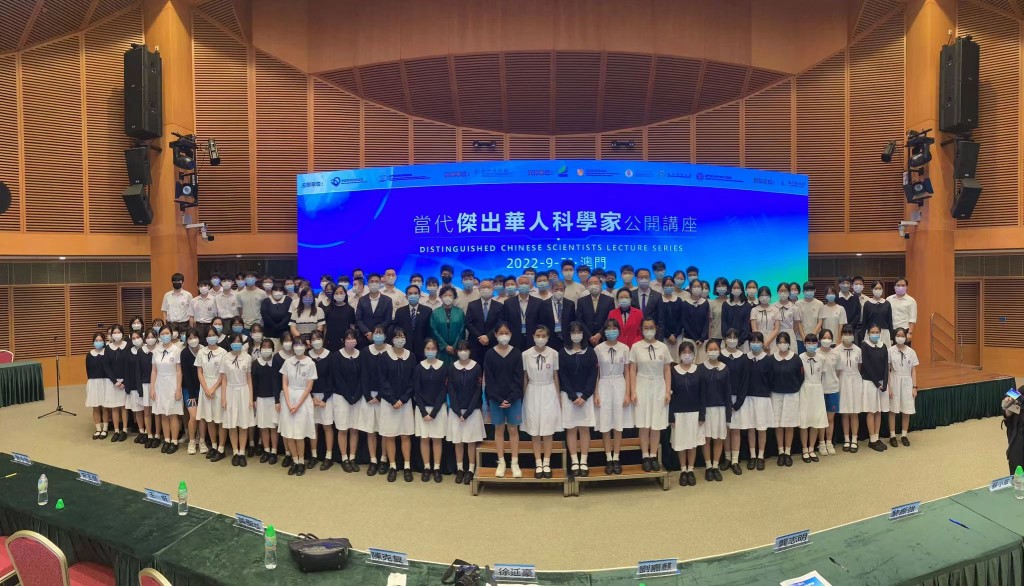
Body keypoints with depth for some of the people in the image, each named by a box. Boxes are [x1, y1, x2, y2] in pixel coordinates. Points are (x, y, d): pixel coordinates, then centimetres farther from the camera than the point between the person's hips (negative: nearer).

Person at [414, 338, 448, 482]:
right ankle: (426, 468, 14)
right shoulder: (419, 367, -1)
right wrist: (424, 411, -11)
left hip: (439, 408, -1)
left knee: (437, 438, 4)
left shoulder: (443, 367, -3)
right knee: (424, 438, 4)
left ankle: (437, 468, 12)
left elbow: (444, 390, -5)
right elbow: (416, 391, -3)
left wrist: (434, 412, -11)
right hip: (422, 408, 1)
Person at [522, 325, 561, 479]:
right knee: (535, 432, 6)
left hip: (549, 393, 0)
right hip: (533, 393, 0)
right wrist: (523, 398, 5)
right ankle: (538, 464, 15)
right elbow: (524, 378, 2)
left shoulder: (554, 354, -5)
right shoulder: (526, 354, -5)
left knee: (548, 431, 4)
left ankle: (547, 464, 16)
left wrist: (559, 398, 6)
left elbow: (555, 377, 3)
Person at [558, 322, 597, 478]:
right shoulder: (563, 353, 1)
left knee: (584, 428, 3)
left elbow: (593, 376, -2)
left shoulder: (590, 352, 3)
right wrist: (573, 396, -12)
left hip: (586, 395, 0)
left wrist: (584, 396, -12)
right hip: (568, 395, 0)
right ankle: (574, 463, 8)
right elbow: (563, 376, -3)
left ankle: (583, 462, 9)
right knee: (571, 428, 2)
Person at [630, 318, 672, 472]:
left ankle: (654, 456, 13)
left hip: (659, 388, 1)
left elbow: (667, 371, 5)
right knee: (643, 425, 1)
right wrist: (633, 392, -6)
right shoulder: (635, 347, -2)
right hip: (642, 388, -1)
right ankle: (645, 457, 10)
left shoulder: (663, 347, 3)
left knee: (656, 425, 4)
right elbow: (632, 371, -1)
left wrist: (668, 391, 0)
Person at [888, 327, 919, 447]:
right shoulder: (890, 351, -5)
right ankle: (892, 436, 12)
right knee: (893, 410, 4)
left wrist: (914, 387, -1)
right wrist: (888, 387, -9)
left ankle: (904, 435, 18)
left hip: (907, 382, 2)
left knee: (907, 411, 6)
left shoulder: (911, 352, 2)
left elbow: (913, 371, 4)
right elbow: (887, 370, -4)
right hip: (894, 381, -2)